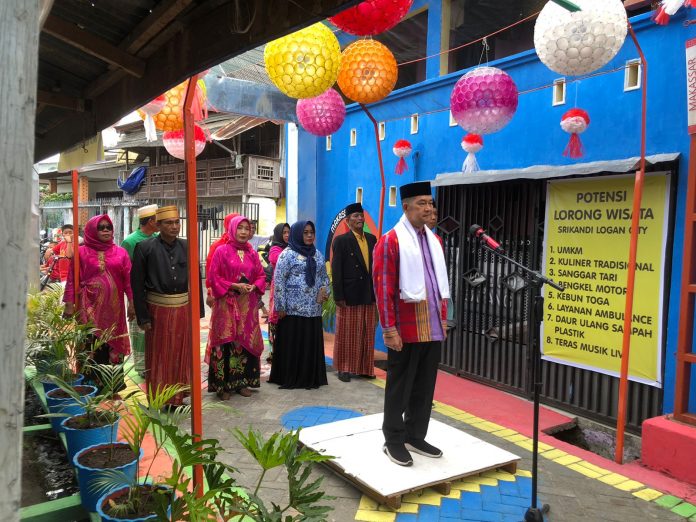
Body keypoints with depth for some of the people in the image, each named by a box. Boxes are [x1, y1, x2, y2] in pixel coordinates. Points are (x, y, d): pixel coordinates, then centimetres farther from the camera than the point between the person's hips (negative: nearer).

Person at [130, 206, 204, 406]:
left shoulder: (187, 247, 2)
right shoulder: (145, 248, -7)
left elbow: (195, 280, 6)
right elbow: (137, 284, -6)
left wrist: (197, 311, 3)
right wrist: (143, 317, -9)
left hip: (183, 309, 3)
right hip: (158, 310, -3)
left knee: (181, 357, 12)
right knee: (158, 358, 9)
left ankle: (177, 399, 27)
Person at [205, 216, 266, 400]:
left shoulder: (252, 253, 10)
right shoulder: (222, 251, -3)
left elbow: (261, 276, 13)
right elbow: (213, 277, -6)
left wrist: (254, 286, -7)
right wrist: (234, 285, -15)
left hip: (248, 305, 4)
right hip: (227, 304, -4)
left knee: (246, 341, 7)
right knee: (226, 343, -3)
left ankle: (242, 382, 19)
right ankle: (223, 384, 8)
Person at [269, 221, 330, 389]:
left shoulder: (317, 254, 12)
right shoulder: (287, 254, -6)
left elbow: (324, 276, 20)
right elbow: (279, 281, -9)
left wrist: (324, 290, -1)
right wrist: (280, 306, -12)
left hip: (313, 308, 5)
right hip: (293, 308, -5)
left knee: (312, 343, 8)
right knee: (291, 343, 1)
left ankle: (310, 377, 20)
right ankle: (289, 378, 13)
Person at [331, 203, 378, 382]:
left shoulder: (372, 239, 10)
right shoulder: (341, 241, -4)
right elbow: (336, 271, -7)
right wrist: (338, 296, -11)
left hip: (369, 296, 5)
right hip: (349, 296, -4)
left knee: (367, 334, 10)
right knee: (347, 334, 5)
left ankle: (365, 368, 21)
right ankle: (344, 369, 17)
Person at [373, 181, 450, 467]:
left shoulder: (434, 241, 12)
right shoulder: (390, 241, -10)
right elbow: (383, 288, -13)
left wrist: (443, 318, 14)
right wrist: (389, 329, -16)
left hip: (432, 328, 7)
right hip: (405, 330, -7)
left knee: (425, 386, 15)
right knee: (400, 387, 6)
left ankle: (416, 437, 30)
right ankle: (393, 441, 21)